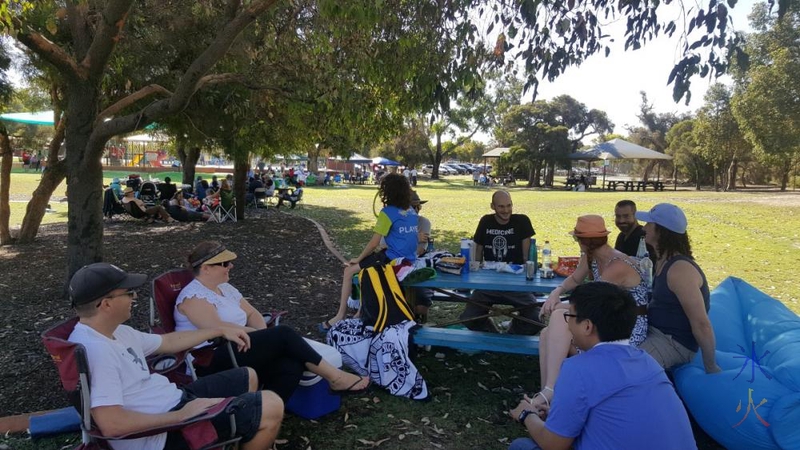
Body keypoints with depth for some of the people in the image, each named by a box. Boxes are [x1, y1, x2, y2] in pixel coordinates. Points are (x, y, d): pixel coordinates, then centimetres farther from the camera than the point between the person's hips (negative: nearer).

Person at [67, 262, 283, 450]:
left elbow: (167, 342, 21)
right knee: (272, 407, -14)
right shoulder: (94, 349, -27)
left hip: (174, 401, 10)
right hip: (162, 429, -10)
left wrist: (220, 331, 24)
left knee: (248, 377, 23)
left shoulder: (117, 332, 6)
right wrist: (181, 416, -27)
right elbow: (110, 424, -34)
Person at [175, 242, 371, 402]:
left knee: (291, 366, -22)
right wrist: (257, 334, -13)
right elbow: (218, 328, -21)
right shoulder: (193, 296, -8)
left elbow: (252, 314, 18)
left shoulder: (225, 288, 19)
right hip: (211, 363, -8)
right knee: (283, 335, -22)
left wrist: (265, 339, -2)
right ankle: (335, 378, -13)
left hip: (236, 353, 8)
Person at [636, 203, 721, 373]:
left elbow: (701, 324, -24)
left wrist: (711, 368, -18)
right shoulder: (663, 262, 5)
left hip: (675, 342, -9)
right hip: (654, 332, 9)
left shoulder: (679, 270, -25)